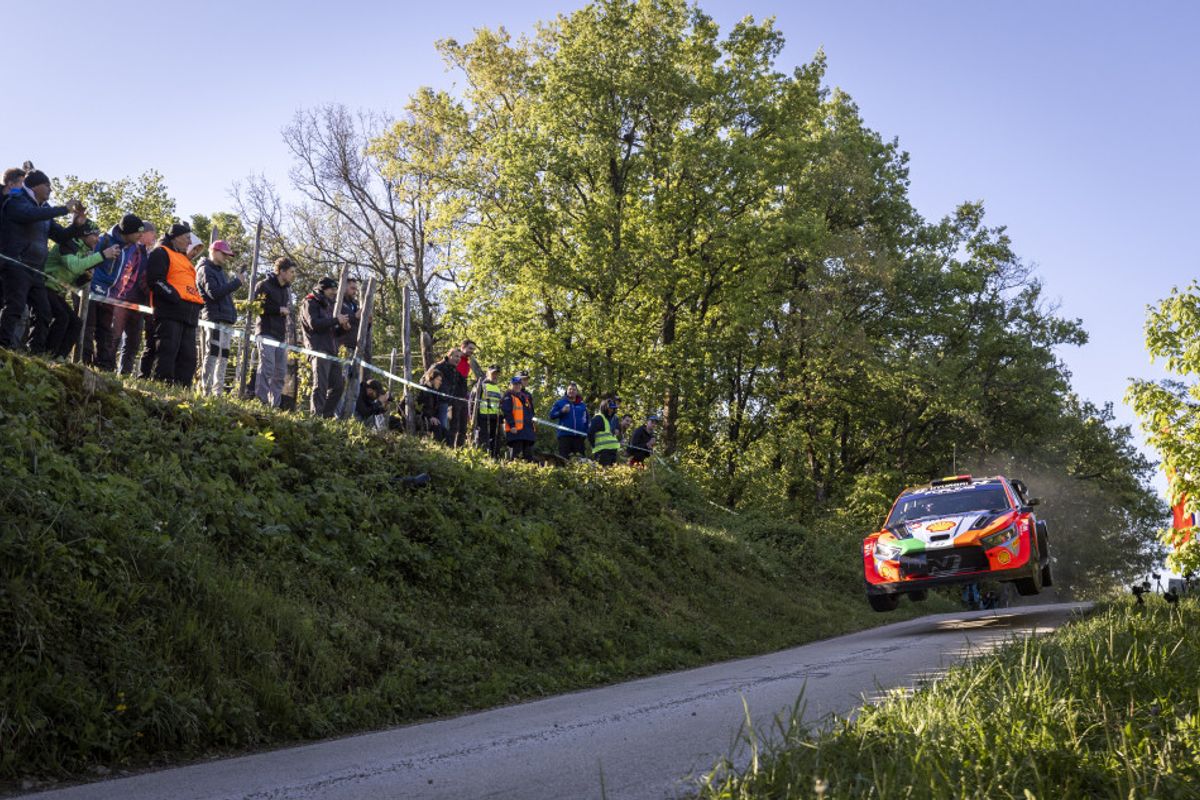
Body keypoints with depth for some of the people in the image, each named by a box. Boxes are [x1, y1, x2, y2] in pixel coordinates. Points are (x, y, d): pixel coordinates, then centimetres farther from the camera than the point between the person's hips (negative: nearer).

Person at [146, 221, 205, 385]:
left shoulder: (185, 259, 30)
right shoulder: (160, 253, 3)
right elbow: (155, 280, -11)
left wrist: (199, 301, 14)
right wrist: (175, 297, -18)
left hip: (189, 314, 9)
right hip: (170, 311, -9)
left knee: (188, 355, 3)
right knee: (167, 350, -14)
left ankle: (182, 388, 3)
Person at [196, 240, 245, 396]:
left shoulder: (220, 271, 25)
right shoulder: (205, 269, -3)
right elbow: (214, 292, -17)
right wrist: (237, 282, -13)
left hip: (226, 321, 9)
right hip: (214, 319, -9)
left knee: (223, 357, 8)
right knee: (212, 354, -12)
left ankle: (218, 391, 12)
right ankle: (205, 390, -14)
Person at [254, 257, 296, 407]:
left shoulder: (287, 290, 22)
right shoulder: (264, 286, -1)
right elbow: (257, 306, -12)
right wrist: (279, 309, -11)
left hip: (281, 336, 8)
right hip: (267, 333, -8)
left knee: (281, 372, 4)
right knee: (267, 369, -15)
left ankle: (274, 405, 8)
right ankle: (261, 401, -15)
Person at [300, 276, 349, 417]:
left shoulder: (328, 305, 26)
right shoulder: (310, 304, -1)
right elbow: (314, 324, -17)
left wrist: (342, 327, 11)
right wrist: (336, 320, -14)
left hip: (331, 351, 9)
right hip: (318, 349, -9)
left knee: (338, 385, 6)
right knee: (321, 385, -13)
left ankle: (327, 415, 12)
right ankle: (316, 415, -14)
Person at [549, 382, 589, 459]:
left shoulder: (582, 405, 13)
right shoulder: (560, 403, 7)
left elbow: (586, 421, 14)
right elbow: (552, 415, 2)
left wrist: (586, 435, 6)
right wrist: (562, 411, -14)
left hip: (579, 436, 2)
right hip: (564, 435, -2)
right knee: (564, 458, -5)